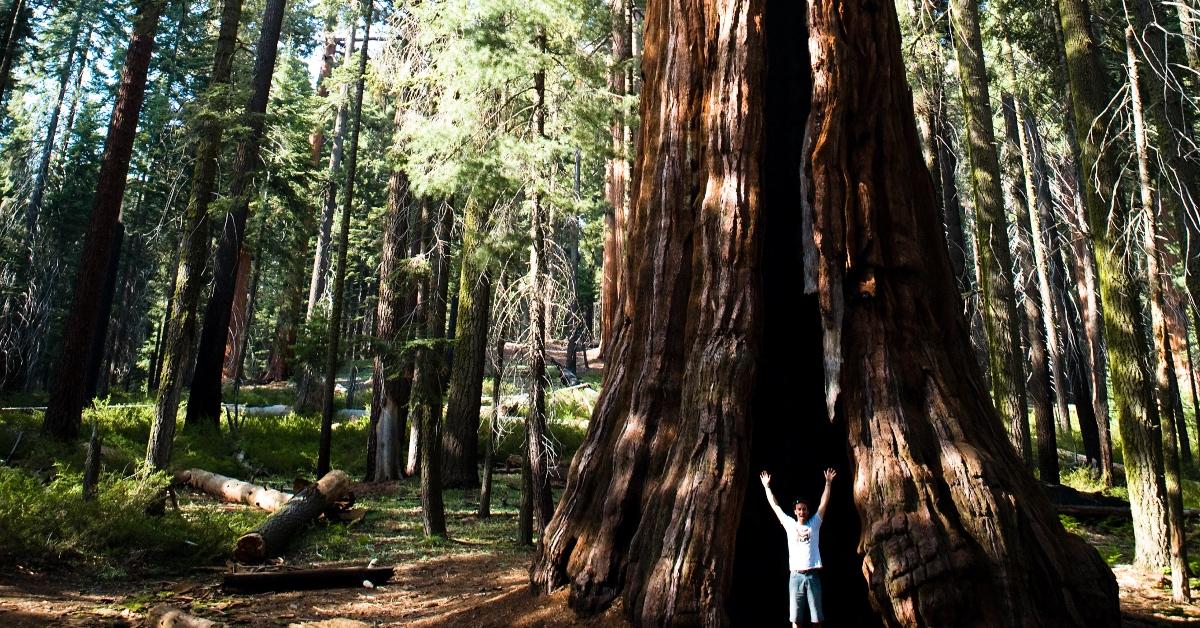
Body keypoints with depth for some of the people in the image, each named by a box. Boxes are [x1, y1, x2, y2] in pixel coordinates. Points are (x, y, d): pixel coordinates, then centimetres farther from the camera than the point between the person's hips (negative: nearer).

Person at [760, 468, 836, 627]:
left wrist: (828, 483, 4)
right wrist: (767, 486, 15)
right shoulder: (789, 524, 11)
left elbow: (824, 503, 8)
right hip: (796, 576, 0)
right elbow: (775, 505, 14)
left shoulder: (814, 523, 11)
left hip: (812, 575, 0)